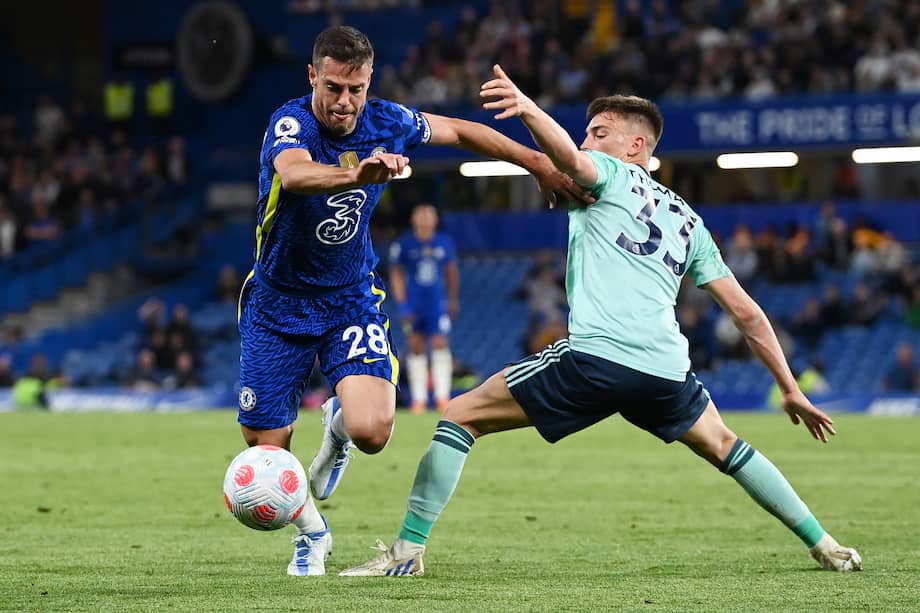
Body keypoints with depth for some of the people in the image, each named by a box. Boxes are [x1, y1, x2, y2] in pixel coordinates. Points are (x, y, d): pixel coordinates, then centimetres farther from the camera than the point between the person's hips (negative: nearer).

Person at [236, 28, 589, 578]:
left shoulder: (386, 123, -9)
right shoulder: (291, 125, -23)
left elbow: (461, 131, 11)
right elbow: (293, 173, -48)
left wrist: (542, 166, 10)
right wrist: (356, 174, -67)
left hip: (351, 299, 2)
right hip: (279, 303, -2)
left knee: (371, 431, -21)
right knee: (266, 451, -2)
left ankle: (338, 425, 19)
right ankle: (312, 533, 31)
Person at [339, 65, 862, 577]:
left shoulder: (609, 175, 13)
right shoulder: (687, 219, 28)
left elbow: (567, 156, -14)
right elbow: (746, 312, 26)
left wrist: (526, 107, -32)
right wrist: (791, 390, 30)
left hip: (594, 358, -6)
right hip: (667, 370, 6)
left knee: (461, 416, 5)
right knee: (723, 446, 33)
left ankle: (408, 552, -1)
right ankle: (823, 544, 32)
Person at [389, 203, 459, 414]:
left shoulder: (444, 243, 2)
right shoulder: (403, 244, -4)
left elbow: (451, 271, 16)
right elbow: (396, 275, 1)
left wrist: (453, 299, 18)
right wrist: (402, 305, -7)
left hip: (437, 303, 0)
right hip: (414, 305, 0)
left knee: (440, 345, -10)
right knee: (416, 348, 5)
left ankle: (442, 396, -9)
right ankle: (419, 399, 11)